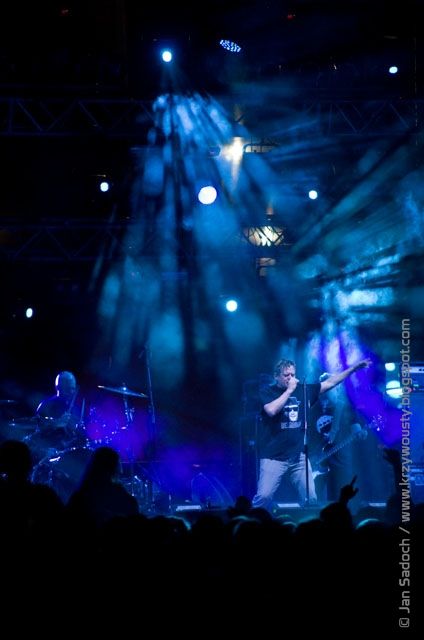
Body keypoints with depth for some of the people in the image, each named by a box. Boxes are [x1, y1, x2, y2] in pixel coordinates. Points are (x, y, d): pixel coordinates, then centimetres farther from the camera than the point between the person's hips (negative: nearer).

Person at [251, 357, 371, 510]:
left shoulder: (304, 390, 11)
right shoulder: (267, 391, -1)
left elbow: (330, 382, 14)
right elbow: (271, 410, -20)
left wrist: (355, 367, 11)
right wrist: (289, 390, -13)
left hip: (299, 457, 4)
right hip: (274, 457, -4)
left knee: (310, 498, 1)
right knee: (264, 496, -15)